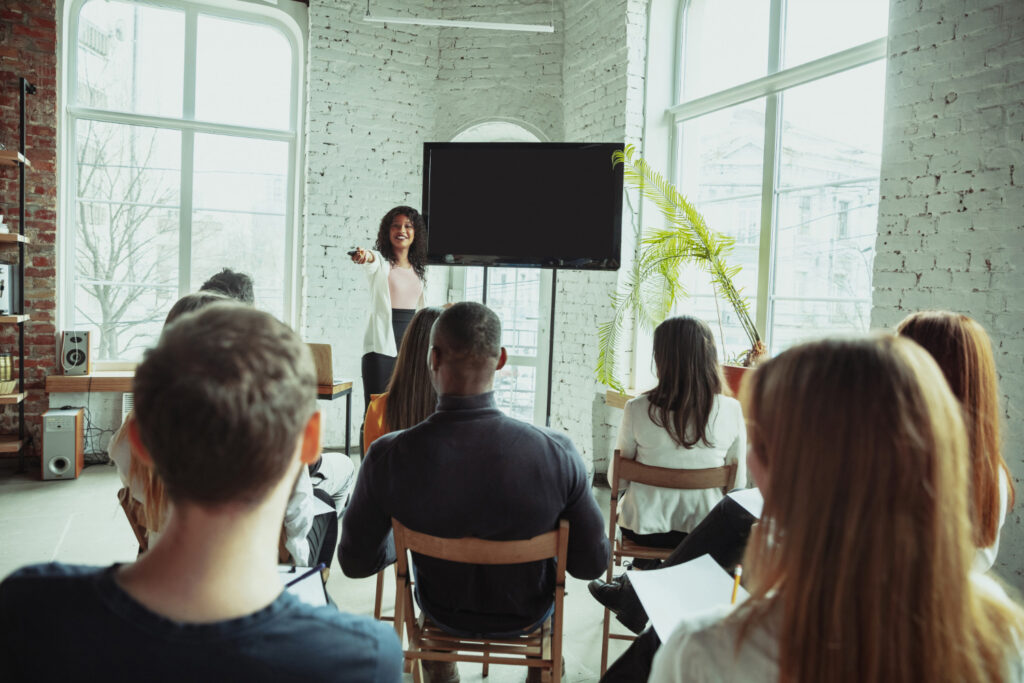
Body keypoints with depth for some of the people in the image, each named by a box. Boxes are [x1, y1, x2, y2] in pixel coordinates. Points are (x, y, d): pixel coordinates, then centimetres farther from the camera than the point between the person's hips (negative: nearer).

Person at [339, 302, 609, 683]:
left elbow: (356, 562, -15)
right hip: (527, 616, 0)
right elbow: (592, 563, -20)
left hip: (443, 614, 1)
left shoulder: (387, 457, -30)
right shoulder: (557, 452, -32)